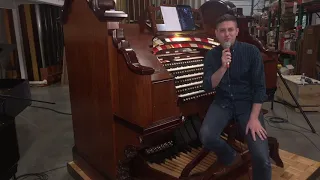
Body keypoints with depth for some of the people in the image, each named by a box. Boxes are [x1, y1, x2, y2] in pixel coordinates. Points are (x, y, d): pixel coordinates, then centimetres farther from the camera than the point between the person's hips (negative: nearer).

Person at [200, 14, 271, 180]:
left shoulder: (251, 51, -6)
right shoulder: (211, 55, 0)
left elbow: (260, 87, -7)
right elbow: (208, 87, -8)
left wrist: (254, 118, -16)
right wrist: (223, 67, -23)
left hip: (247, 104, -1)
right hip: (223, 103, 2)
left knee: (262, 158, -20)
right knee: (206, 136, -27)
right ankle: (230, 156, 6)